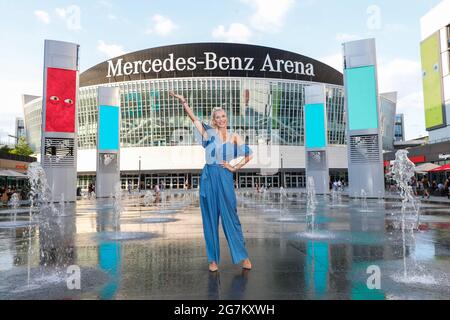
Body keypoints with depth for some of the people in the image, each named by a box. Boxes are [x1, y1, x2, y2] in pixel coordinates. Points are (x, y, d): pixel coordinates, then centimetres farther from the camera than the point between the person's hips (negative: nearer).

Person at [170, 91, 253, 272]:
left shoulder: (234, 138, 7)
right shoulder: (210, 133, 4)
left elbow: (248, 155, 9)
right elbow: (194, 119, -4)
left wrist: (234, 168, 4)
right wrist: (183, 102, -12)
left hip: (225, 179, 0)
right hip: (209, 178, 0)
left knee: (230, 217, 4)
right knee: (210, 218, 5)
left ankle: (243, 256, 17)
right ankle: (213, 259, 16)